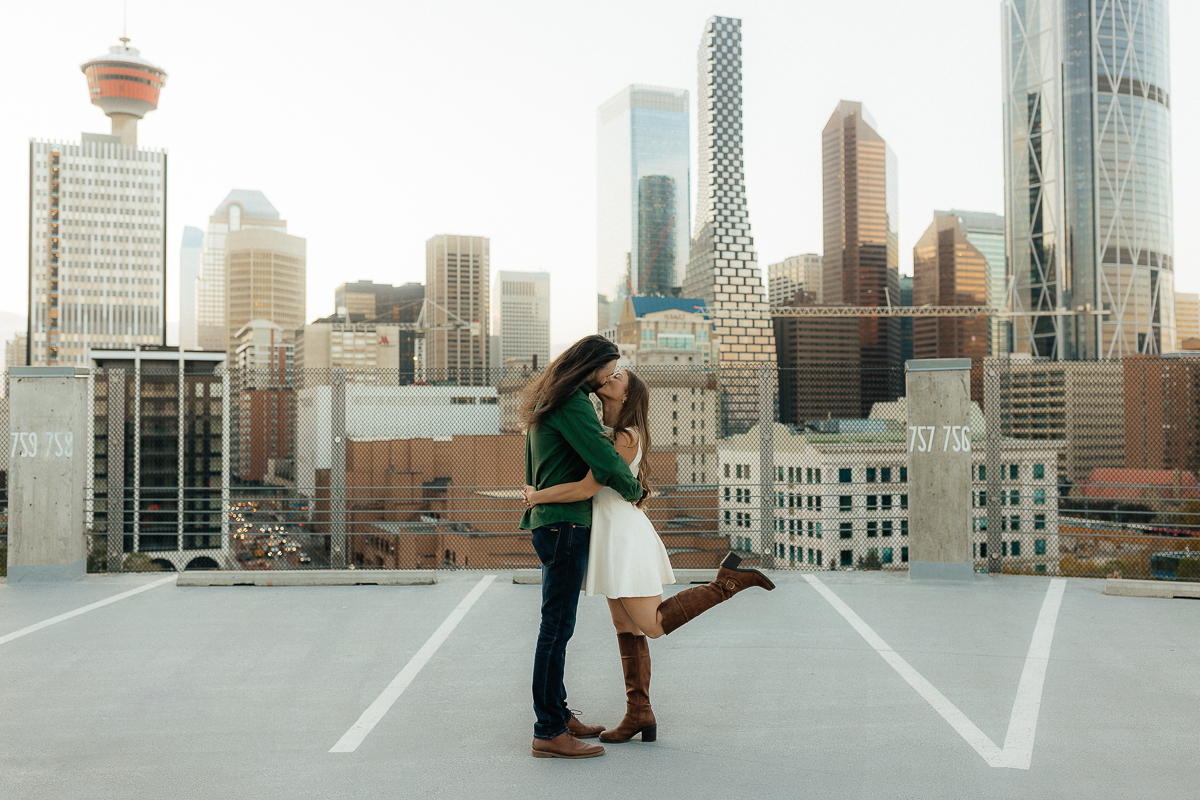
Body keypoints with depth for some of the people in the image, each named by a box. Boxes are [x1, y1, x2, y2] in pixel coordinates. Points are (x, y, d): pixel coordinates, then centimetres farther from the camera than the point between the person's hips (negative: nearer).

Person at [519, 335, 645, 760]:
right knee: (557, 625, -8)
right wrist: (633, 488, -2)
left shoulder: (549, 399, 17)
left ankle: (558, 714, 23)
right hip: (565, 525, -11)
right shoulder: (572, 402, -15)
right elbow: (603, 457, -19)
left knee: (557, 625, 15)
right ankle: (549, 733, -4)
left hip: (550, 521, 11)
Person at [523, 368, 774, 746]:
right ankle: (639, 715, 16)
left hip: (624, 534, -9)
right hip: (611, 533, 9)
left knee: (653, 624, -3)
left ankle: (728, 580, 3)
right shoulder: (604, 431, 10)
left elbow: (587, 488, -21)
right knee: (626, 627, 10)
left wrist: (537, 495, -11)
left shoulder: (627, 437, -16)